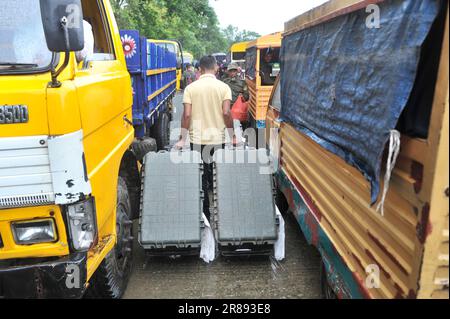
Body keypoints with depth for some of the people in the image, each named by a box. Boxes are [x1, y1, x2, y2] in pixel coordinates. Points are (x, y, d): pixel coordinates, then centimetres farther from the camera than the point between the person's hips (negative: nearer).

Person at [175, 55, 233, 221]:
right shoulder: (223, 87, -2)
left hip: (197, 139, 0)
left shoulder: (191, 88, -1)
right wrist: (232, 133, 1)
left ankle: (204, 214, 17)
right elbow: (226, 113, -10)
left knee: (201, 178, 10)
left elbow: (187, 115, -7)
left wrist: (182, 139, -1)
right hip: (218, 139, 0)